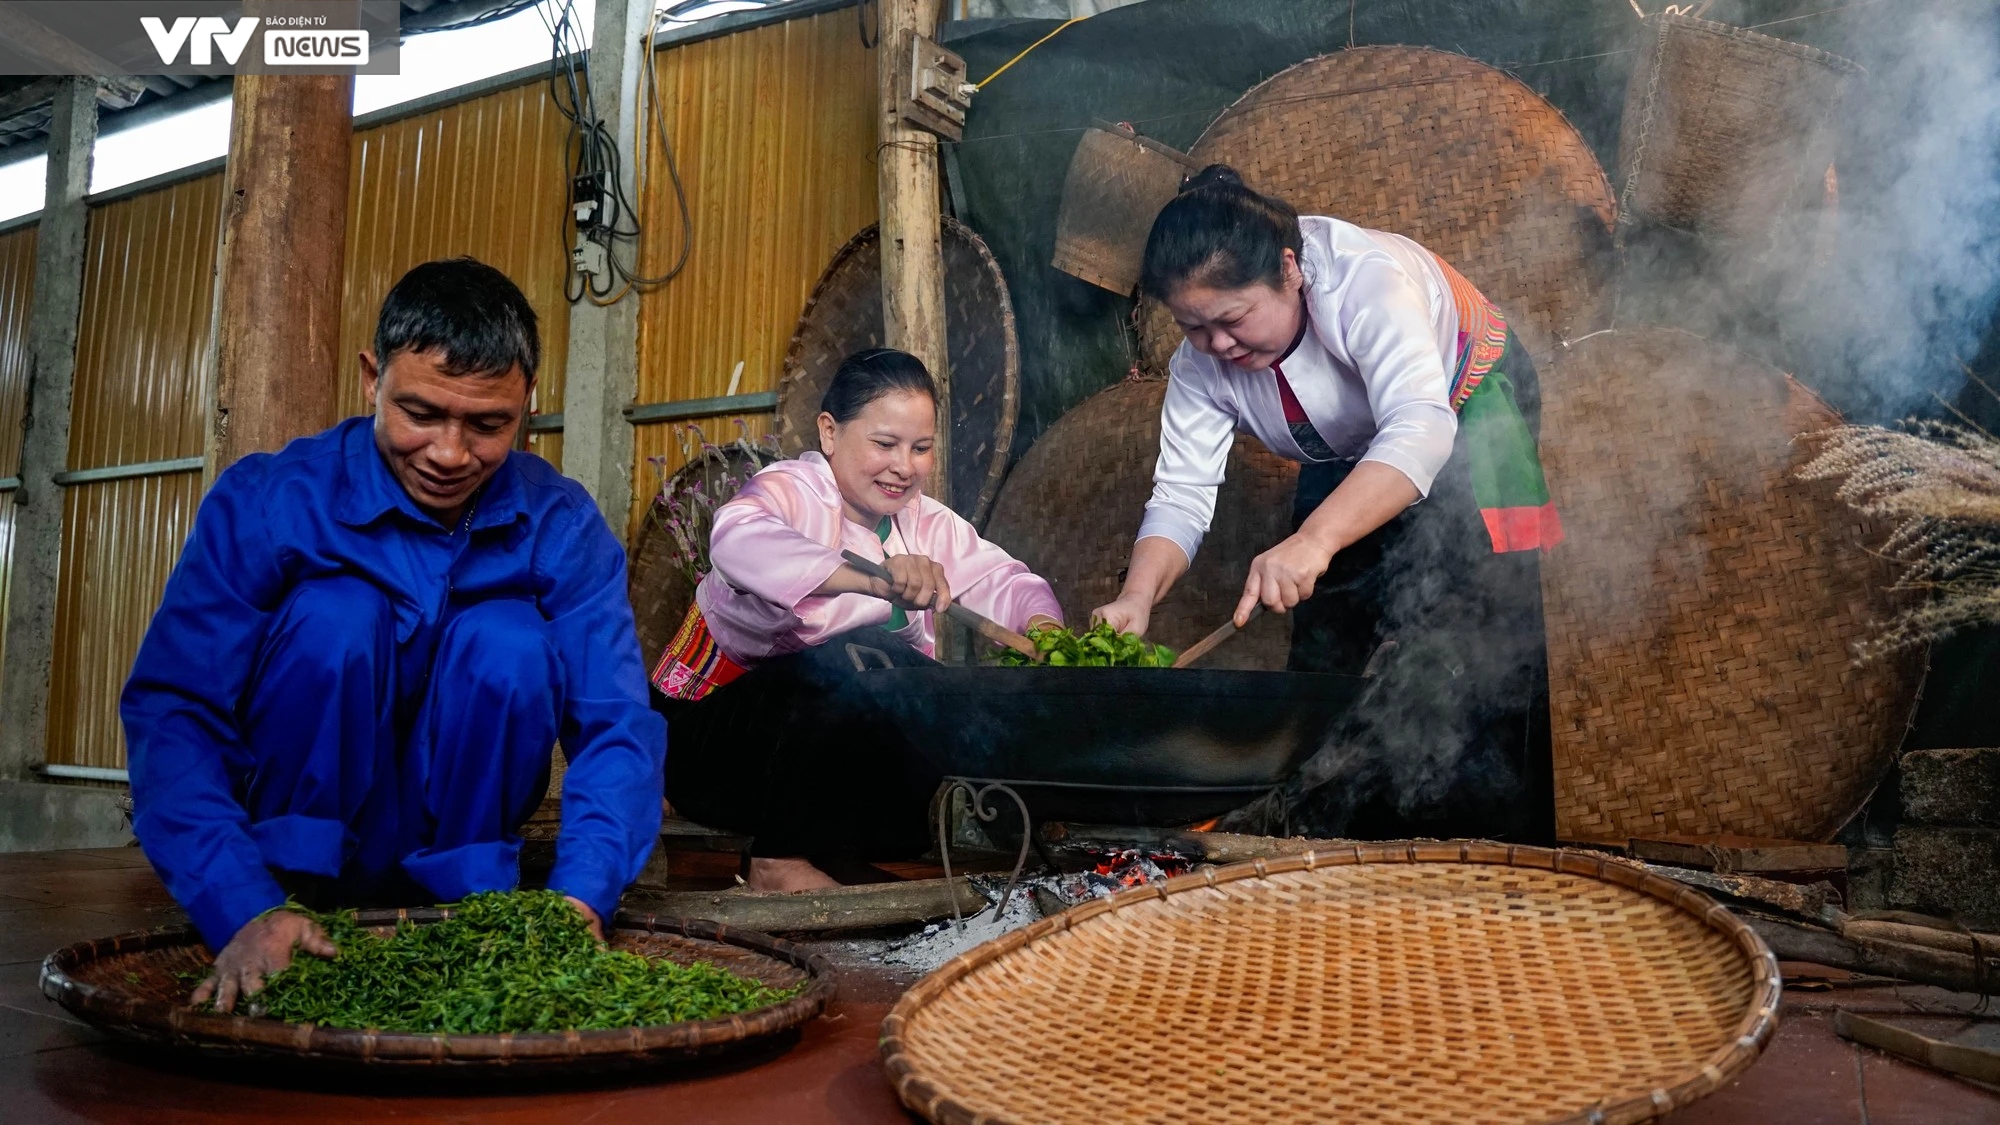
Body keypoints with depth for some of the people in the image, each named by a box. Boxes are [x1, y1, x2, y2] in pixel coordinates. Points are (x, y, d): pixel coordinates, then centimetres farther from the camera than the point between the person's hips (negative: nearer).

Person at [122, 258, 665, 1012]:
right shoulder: (264, 500, -16)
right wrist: (243, 909, -39)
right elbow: (170, 712, -24)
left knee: (509, 640, -25)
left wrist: (578, 897, -36)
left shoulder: (563, 527, -11)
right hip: (290, 830, -1)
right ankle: (294, 891, -16)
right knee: (335, 616, -27)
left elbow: (618, 726, -18)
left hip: (456, 831, 2)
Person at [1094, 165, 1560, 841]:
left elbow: (1419, 428, -50)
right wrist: (1138, 596, -40)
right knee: (1325, 638, 2)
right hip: (1348, 456, 5)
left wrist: (1314, 540, -63)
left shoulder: (1366, 279, -37)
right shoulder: (1200, 364, -18)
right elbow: (1181, 496, -20)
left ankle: (1509, 826, -6)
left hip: (1467, 413, -5)